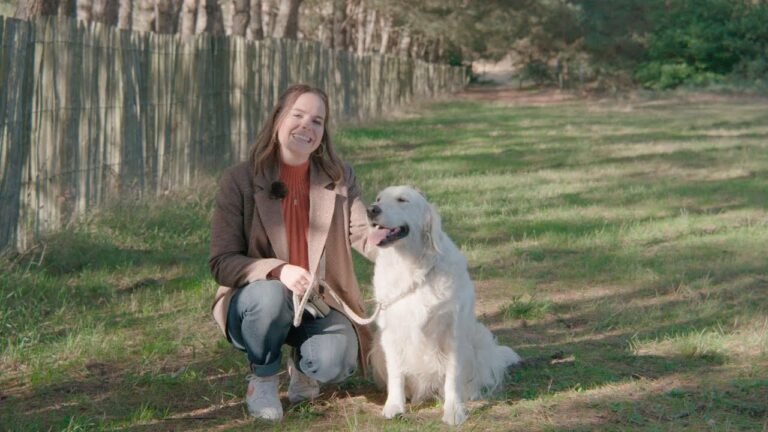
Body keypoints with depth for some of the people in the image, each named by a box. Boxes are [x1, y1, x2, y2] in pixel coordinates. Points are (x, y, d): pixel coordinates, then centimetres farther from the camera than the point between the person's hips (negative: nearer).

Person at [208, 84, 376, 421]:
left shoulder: (340, 178, 0)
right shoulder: (239, 180, -9)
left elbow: (365, 236, -13)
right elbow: (221, 262, -12)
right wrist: (277, 271, -30)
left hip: (321, 305, 2)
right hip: (256, 303, -2)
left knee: (335, 363, -28)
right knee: (271, 295, -38)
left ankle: (301, 362, 12)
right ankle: (262, 380, -7)